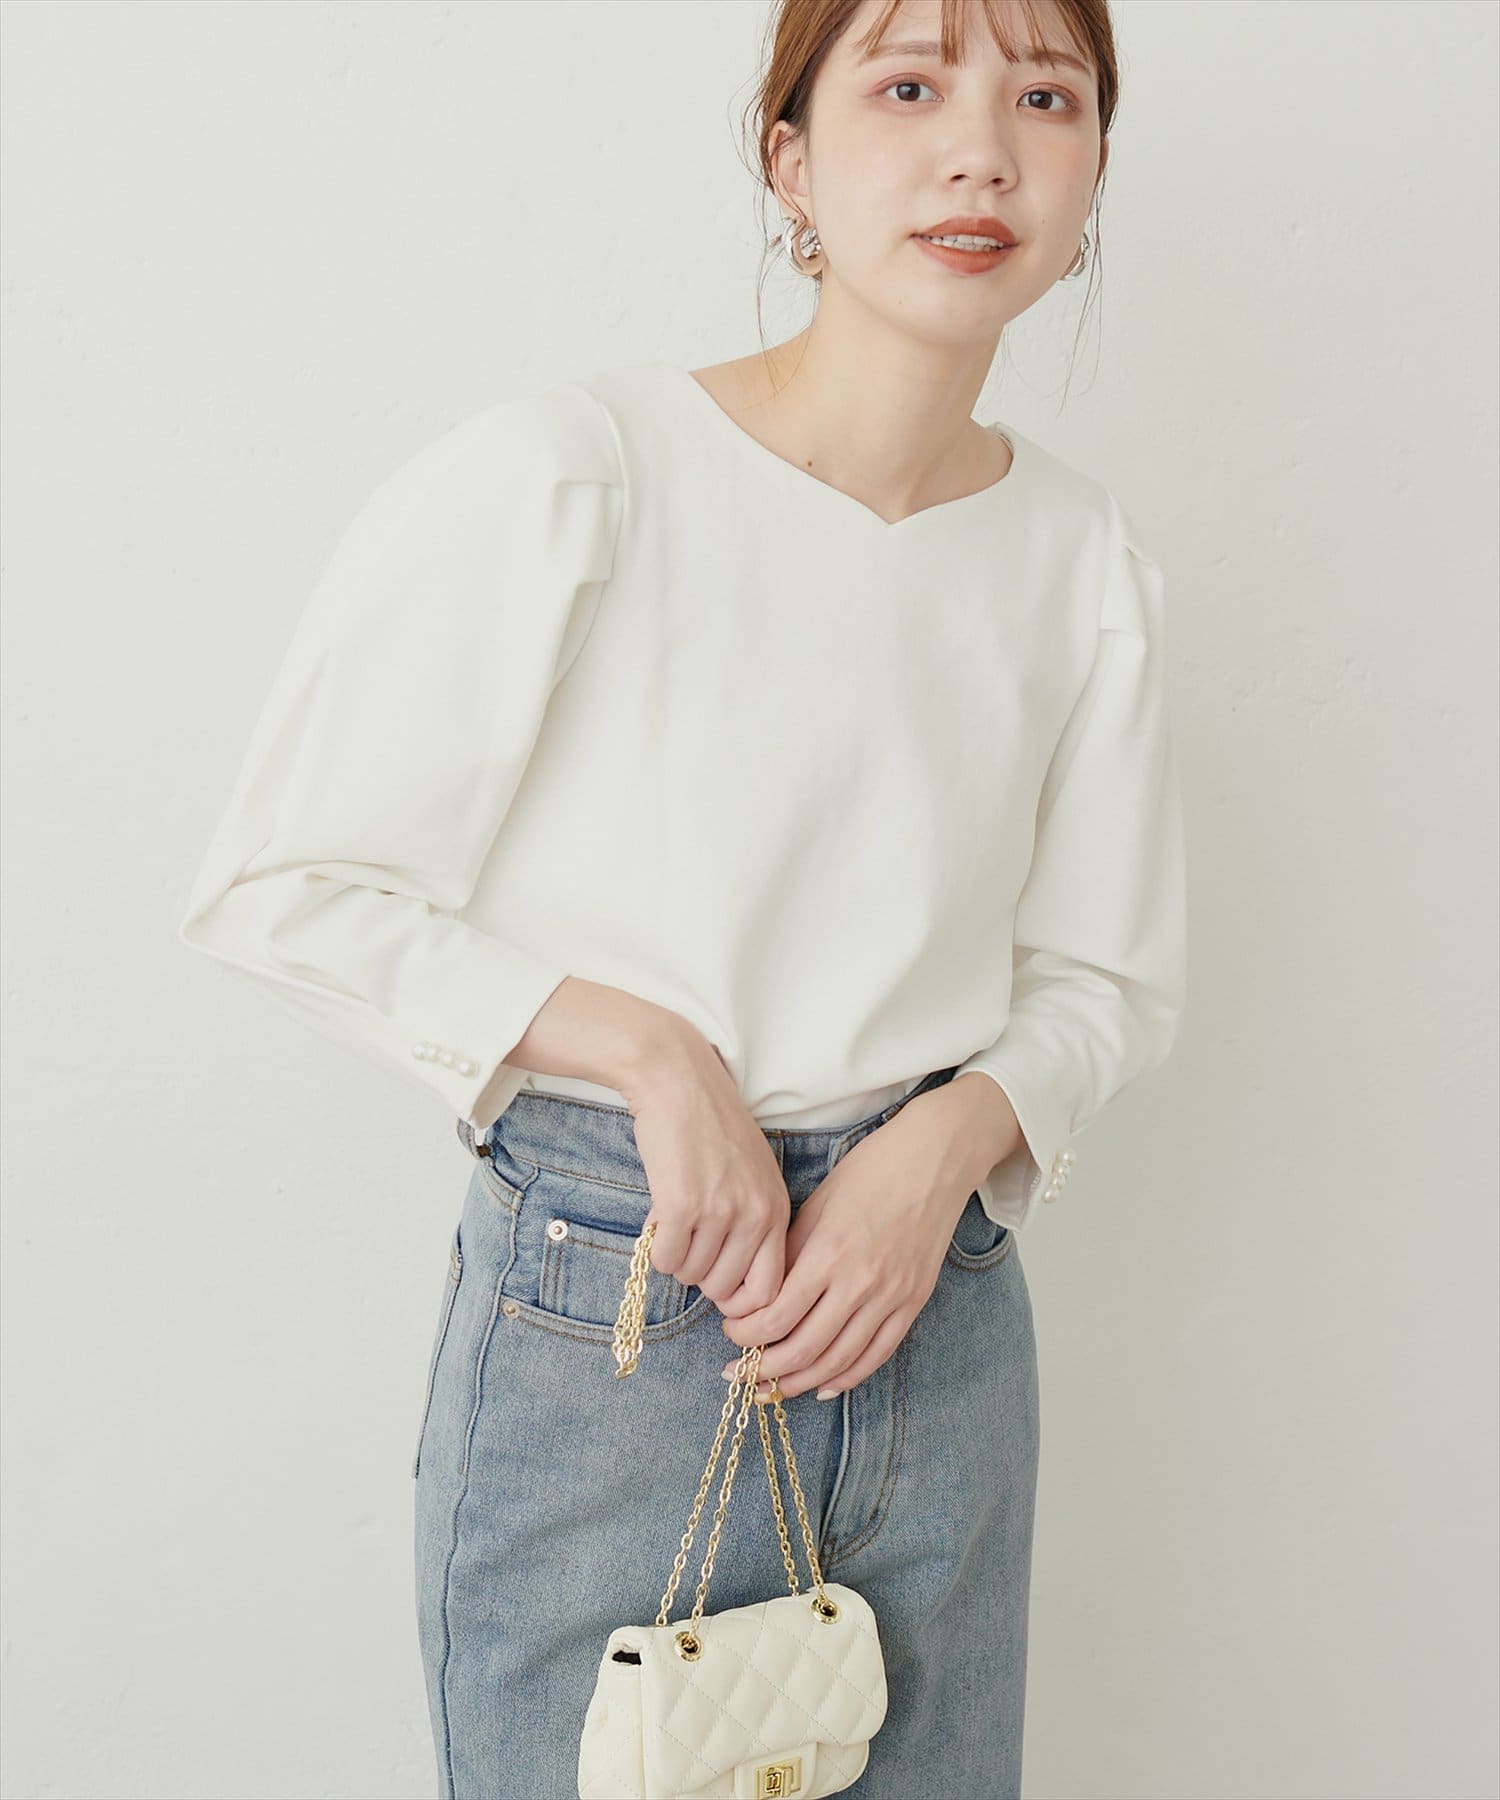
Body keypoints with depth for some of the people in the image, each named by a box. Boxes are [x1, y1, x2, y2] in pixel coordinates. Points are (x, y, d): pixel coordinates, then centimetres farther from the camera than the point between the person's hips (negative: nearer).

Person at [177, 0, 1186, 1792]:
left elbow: (1107, 973, 9)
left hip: (939, 1303, 5)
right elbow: (279, 889, -11)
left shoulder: (1086, 555, 0)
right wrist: (647, 1048, -18)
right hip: (599, 1321, -4)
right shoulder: (563, 477, -15)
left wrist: (948, 1137, -10)